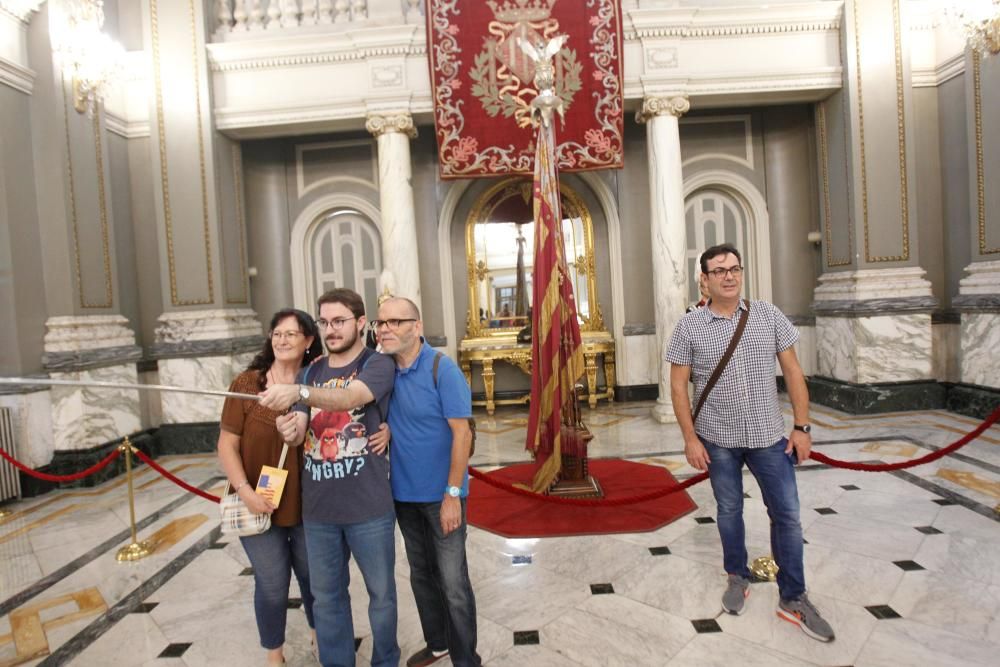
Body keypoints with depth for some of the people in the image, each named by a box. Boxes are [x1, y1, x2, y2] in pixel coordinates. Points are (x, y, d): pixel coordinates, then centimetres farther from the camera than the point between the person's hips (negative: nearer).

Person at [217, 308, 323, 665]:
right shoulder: (246, 383, -8)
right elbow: (227, 444, -6)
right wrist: (245, 490, -16)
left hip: (308, 504, 2)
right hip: (261, 505, -1)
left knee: (313, 575, 19)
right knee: (272, 585, 10)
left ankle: (320, 632, 47)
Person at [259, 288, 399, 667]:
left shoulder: (378, 365, -7)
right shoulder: (311, 372, 9)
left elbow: (350, 398, -28)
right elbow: (298, 434, 6)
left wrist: (298, 393, -44)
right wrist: (289, 430, -18)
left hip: (368, 506, -4)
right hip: (317, 507, 4)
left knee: (380, 592, 13)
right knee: (326, 596, 17)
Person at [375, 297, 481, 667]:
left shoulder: (441, 369, -16)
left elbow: (462, 433, -18)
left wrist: (453, 494, -20)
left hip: (440, 494, -5)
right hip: (404, 494, 6)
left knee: (453, 582, 5)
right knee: (421, 574, 20)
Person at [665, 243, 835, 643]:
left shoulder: (768, 316, -1)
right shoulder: (689, 327, -6)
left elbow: (792, 371, 2)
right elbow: (678, 385, -4)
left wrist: (801, 426, -2)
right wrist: (690, 438, -8)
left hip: (769, 436, 1)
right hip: (718, 439, -1)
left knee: (787, 515, 6)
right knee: (729, 511, 14)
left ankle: (793, 599, 23)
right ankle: (738, 579, 36)